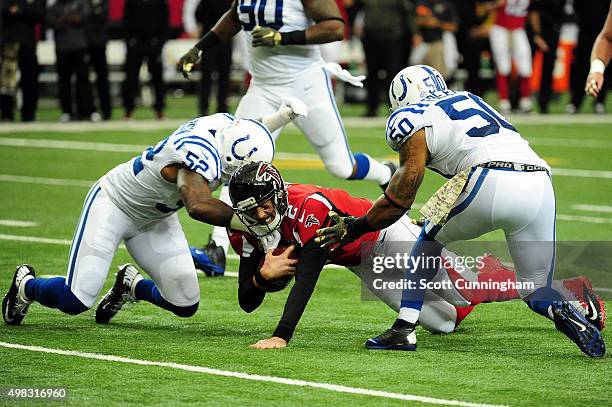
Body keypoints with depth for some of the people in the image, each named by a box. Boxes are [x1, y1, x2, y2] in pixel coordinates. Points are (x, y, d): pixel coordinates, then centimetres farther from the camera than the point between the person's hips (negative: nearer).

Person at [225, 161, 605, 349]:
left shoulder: (309, 208, -36)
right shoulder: (248, 232, -15)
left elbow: (306, 279, -42)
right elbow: (247, 302, -12)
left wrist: (281, 336, -51)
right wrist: (264, 275, -35)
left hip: (386, 234, -7)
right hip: (364, 265, 7)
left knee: (467, 288, -8)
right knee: (445, 321, 8)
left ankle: (569, 290, 11)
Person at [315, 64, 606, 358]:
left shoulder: (413, 118, 11)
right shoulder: (469, 100, 33)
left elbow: (399, 200, 9)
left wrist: (355, 227, 21)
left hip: (492, 181, -5)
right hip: (541, 186, 5)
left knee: (430, 239, 22)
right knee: (536, 291, 16)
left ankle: (404, 329, 14)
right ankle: (562, 312, -16)